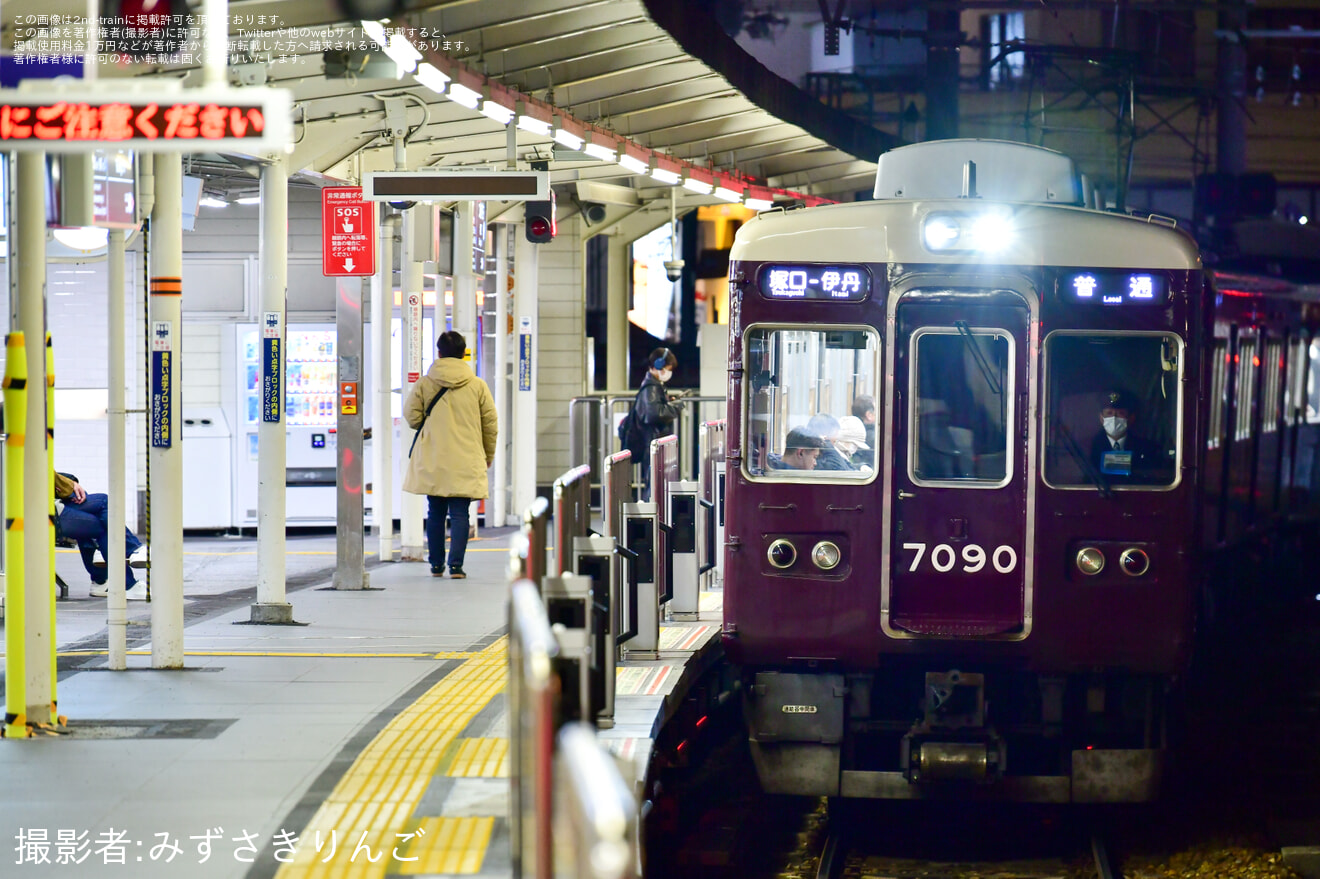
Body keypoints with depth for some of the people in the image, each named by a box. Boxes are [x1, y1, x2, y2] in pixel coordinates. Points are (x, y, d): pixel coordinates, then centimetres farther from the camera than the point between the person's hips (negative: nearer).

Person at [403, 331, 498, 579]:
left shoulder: (424, 384, -2)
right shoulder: (477, 386, 0)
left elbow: (412, 417, 0)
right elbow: (491, 425, 4)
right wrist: (488, 456, 18)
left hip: (432, 463, 1)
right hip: (466, 463, -1)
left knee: (435, 512, 12)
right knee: (459, 513, -1)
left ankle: (436, 565, 17)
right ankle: (456, 565, -11)